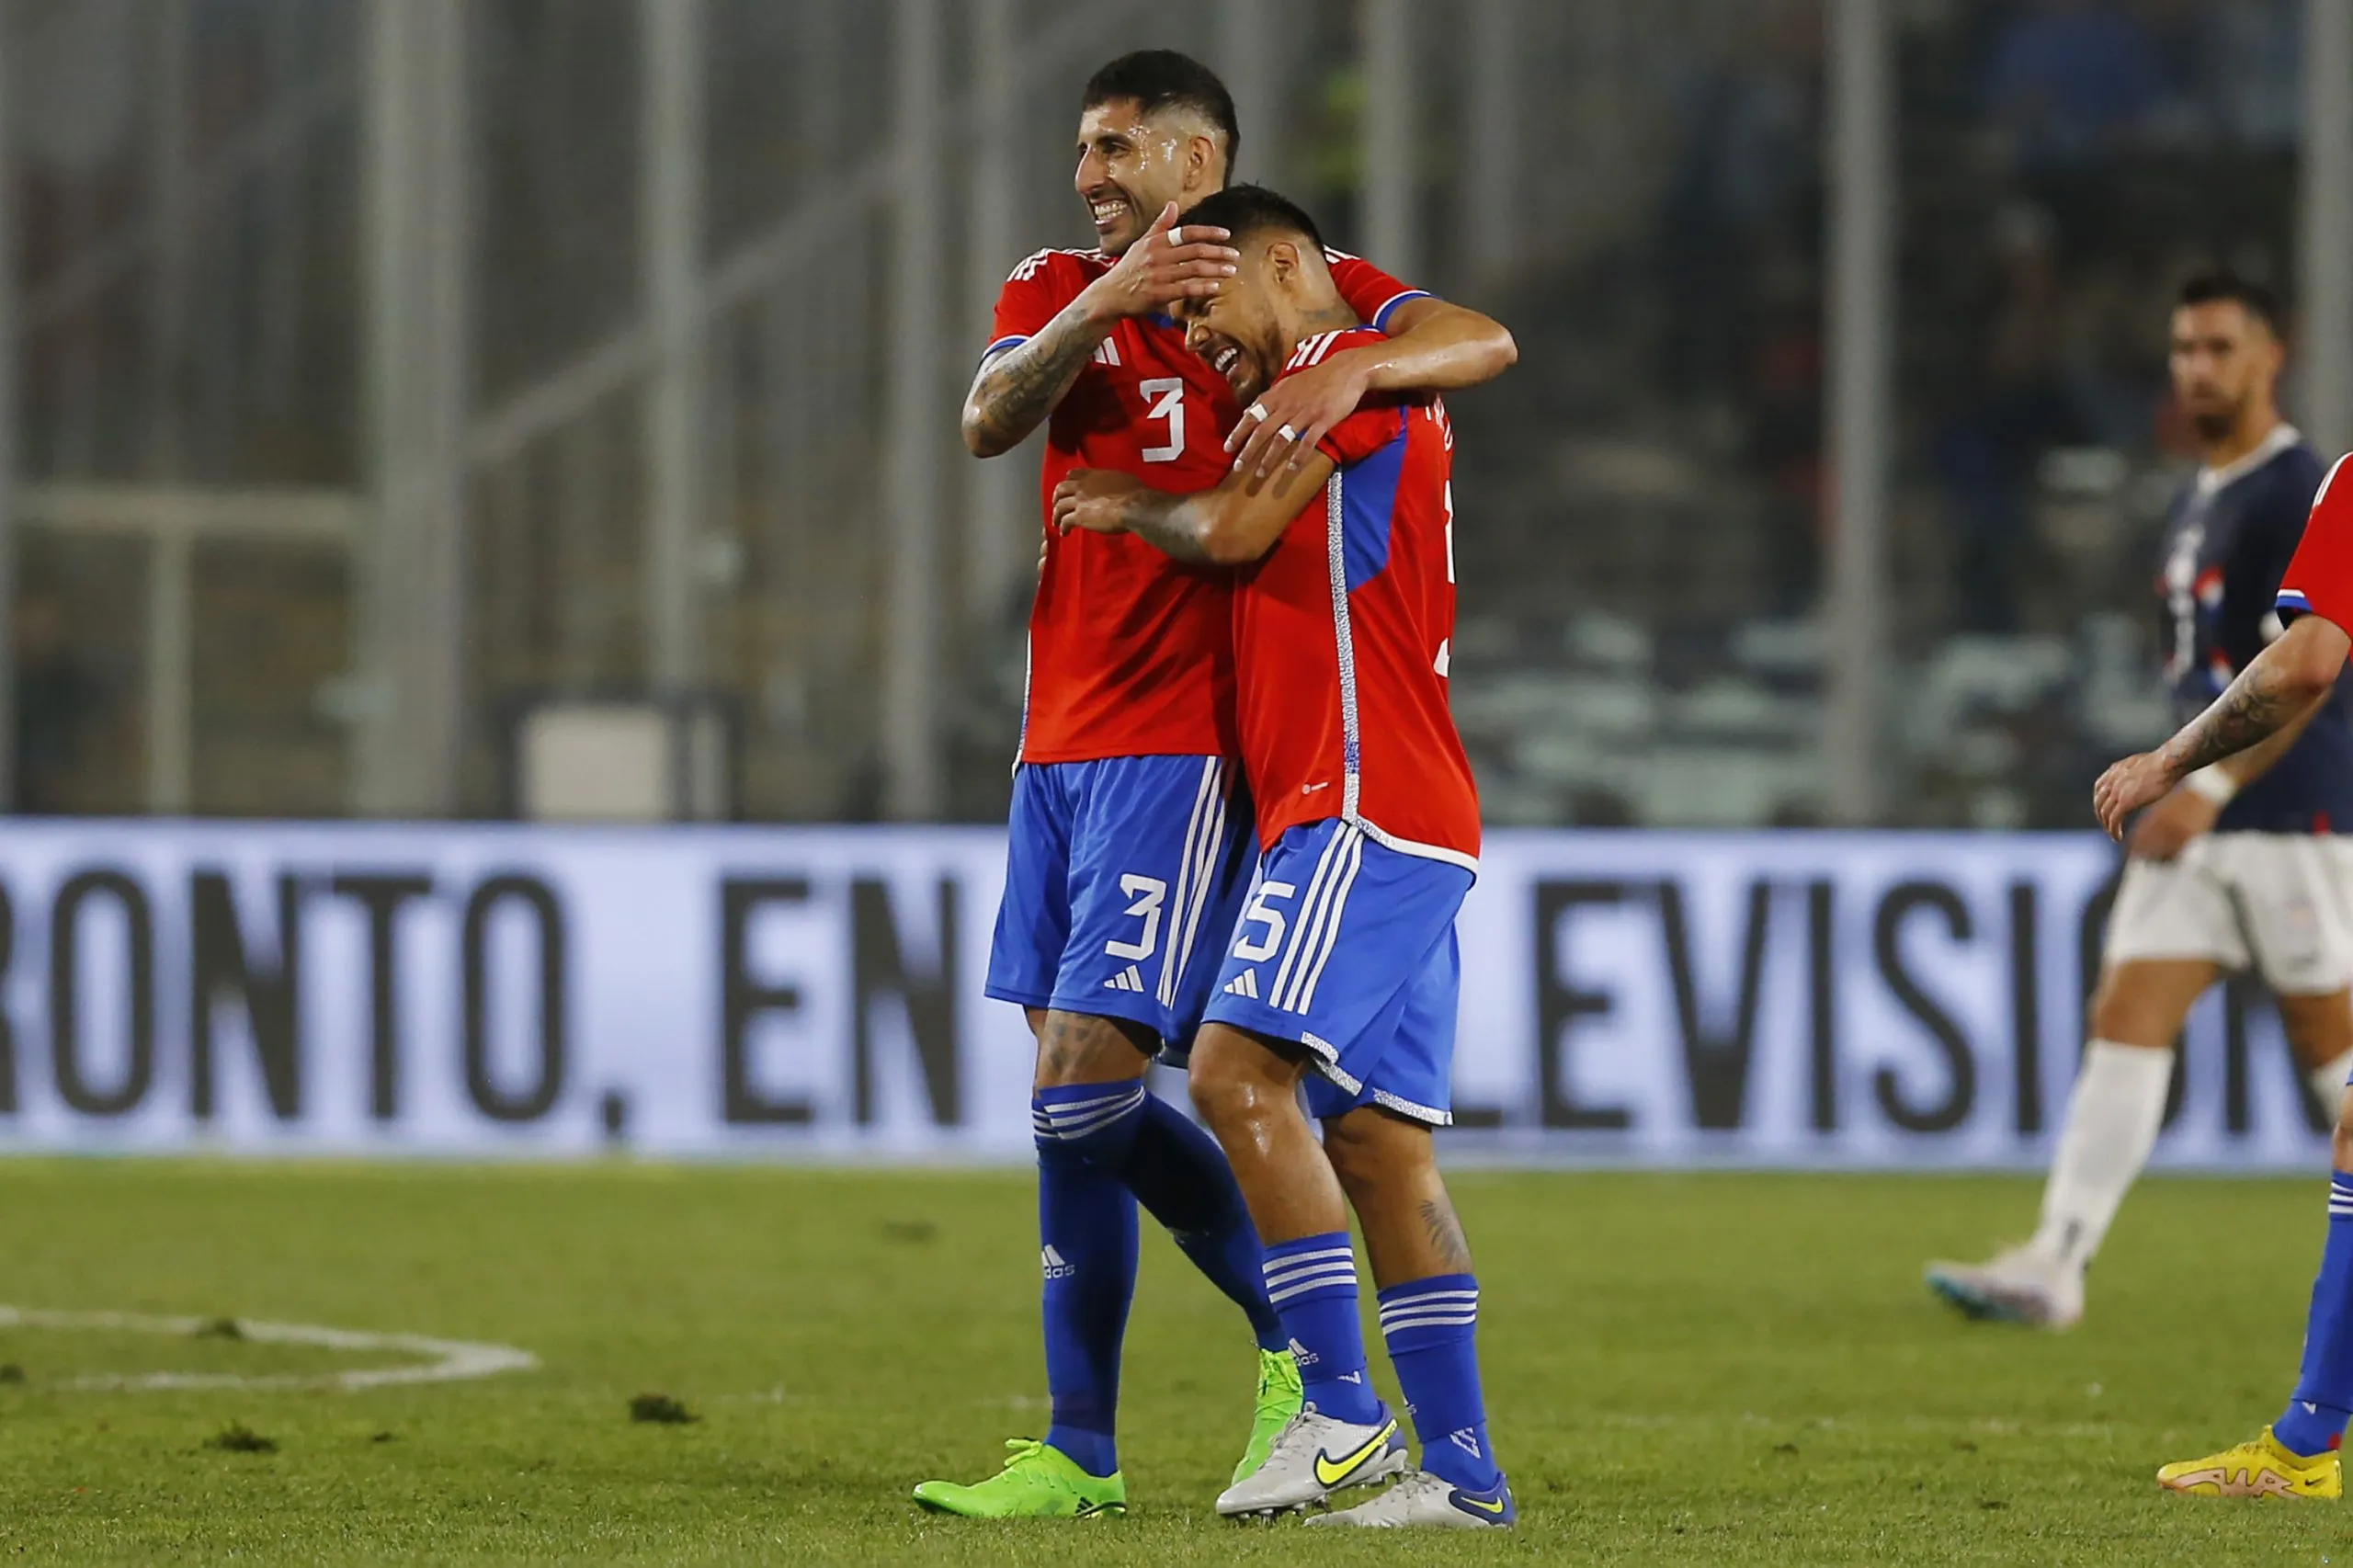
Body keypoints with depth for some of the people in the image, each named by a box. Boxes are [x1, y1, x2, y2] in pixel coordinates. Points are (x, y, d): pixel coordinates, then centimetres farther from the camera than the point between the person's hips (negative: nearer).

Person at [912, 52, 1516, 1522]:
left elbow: (1484, 341, -16)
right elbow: (990, 419, -9)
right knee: (1090, 1098, 9)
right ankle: (1300, 1340, 23)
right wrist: (1103, 305, -26)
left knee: (1083, 1080, -13)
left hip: (1185, 751, -7)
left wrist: (1347, 368, -35)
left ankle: (1083, 1452, -4)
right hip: (1061, 741, 7)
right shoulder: (1059, 293, 12)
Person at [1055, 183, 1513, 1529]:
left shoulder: (1345, 361, -3)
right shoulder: (1331, 395, 26)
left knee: (1239, 1070, -18)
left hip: (1366, 809, -10)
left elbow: (1239, 530, -8)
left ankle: (1342, 1412, -21)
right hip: (1409, 824, 10)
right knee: (1378, 1141, 5)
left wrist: (1130, 506, 8)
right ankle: (1463, 1466, 2)